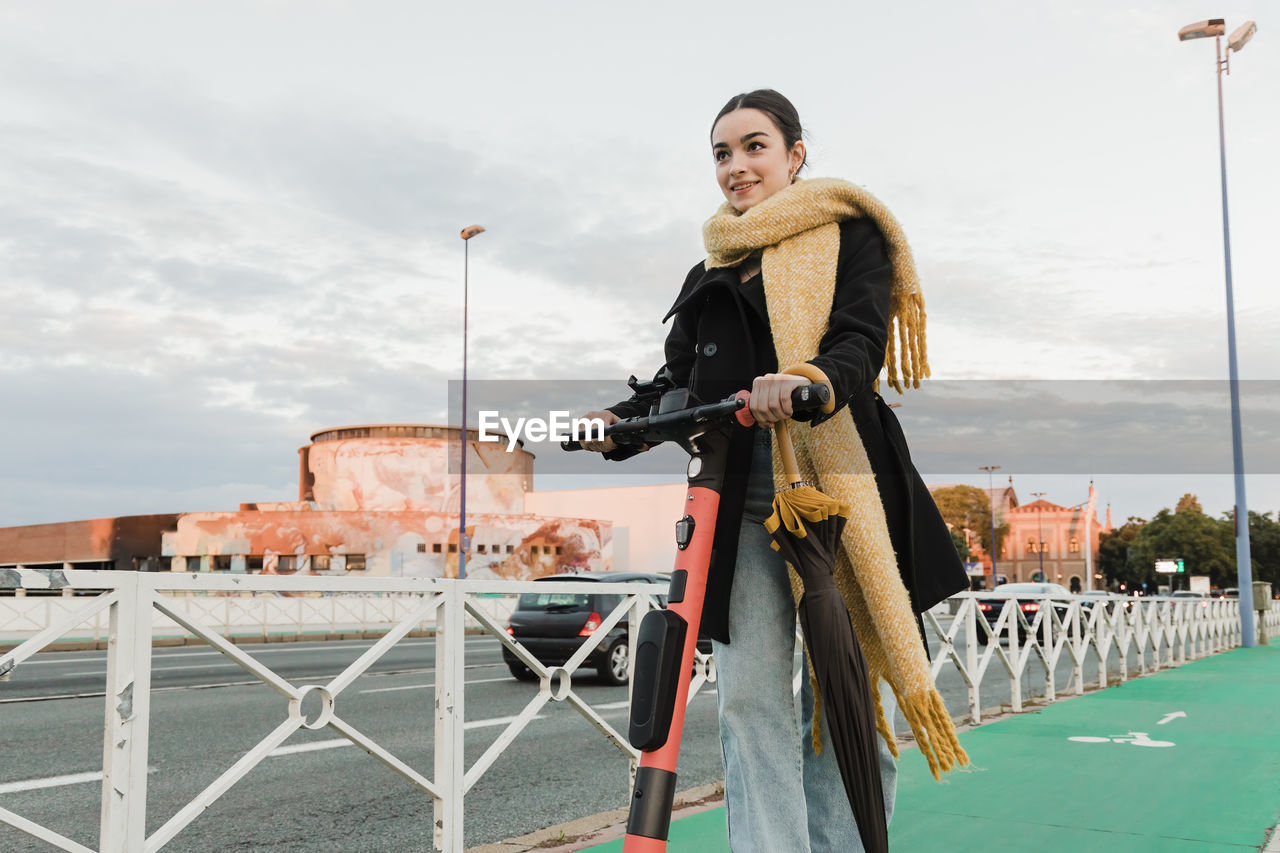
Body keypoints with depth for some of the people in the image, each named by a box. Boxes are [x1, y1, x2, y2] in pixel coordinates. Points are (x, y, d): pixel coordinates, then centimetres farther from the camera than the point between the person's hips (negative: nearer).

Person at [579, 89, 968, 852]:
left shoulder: (849, 233, 8)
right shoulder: (712, 271, 22)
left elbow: (861, 342, -8)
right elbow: (682, 383, 14)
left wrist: (810, 382, -30)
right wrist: (618, 425, -5)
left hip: (839, 482, -3)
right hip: (742, 497, 4)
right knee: (750, 700, -3)